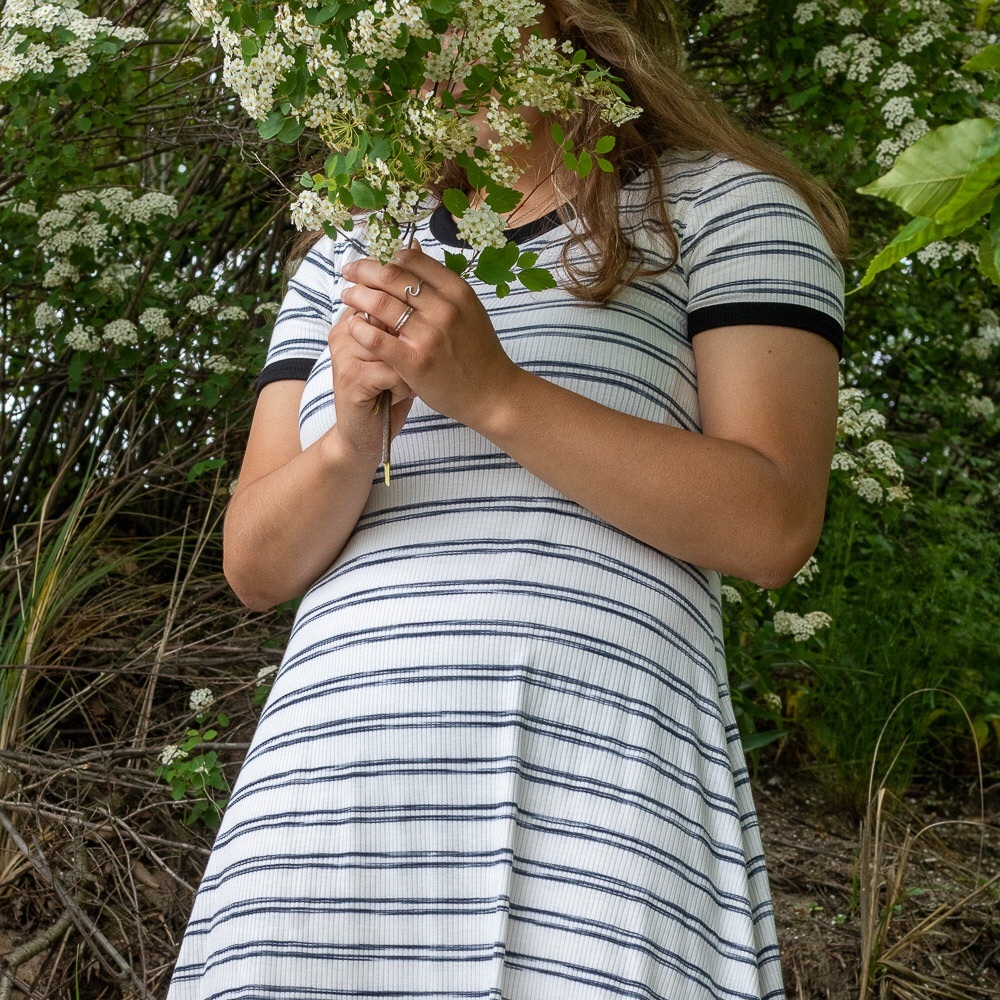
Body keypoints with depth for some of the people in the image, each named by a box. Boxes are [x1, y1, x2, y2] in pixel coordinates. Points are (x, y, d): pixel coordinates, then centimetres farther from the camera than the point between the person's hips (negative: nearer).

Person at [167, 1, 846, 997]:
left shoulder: (722, 204, 8)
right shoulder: (348, 263, 20)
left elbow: (774, 527, -5)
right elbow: (257, 564, 13)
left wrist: (496, 393, -13)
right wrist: (353, 437, -8)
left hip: (590, 776, -3)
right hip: (323, 784, 4)